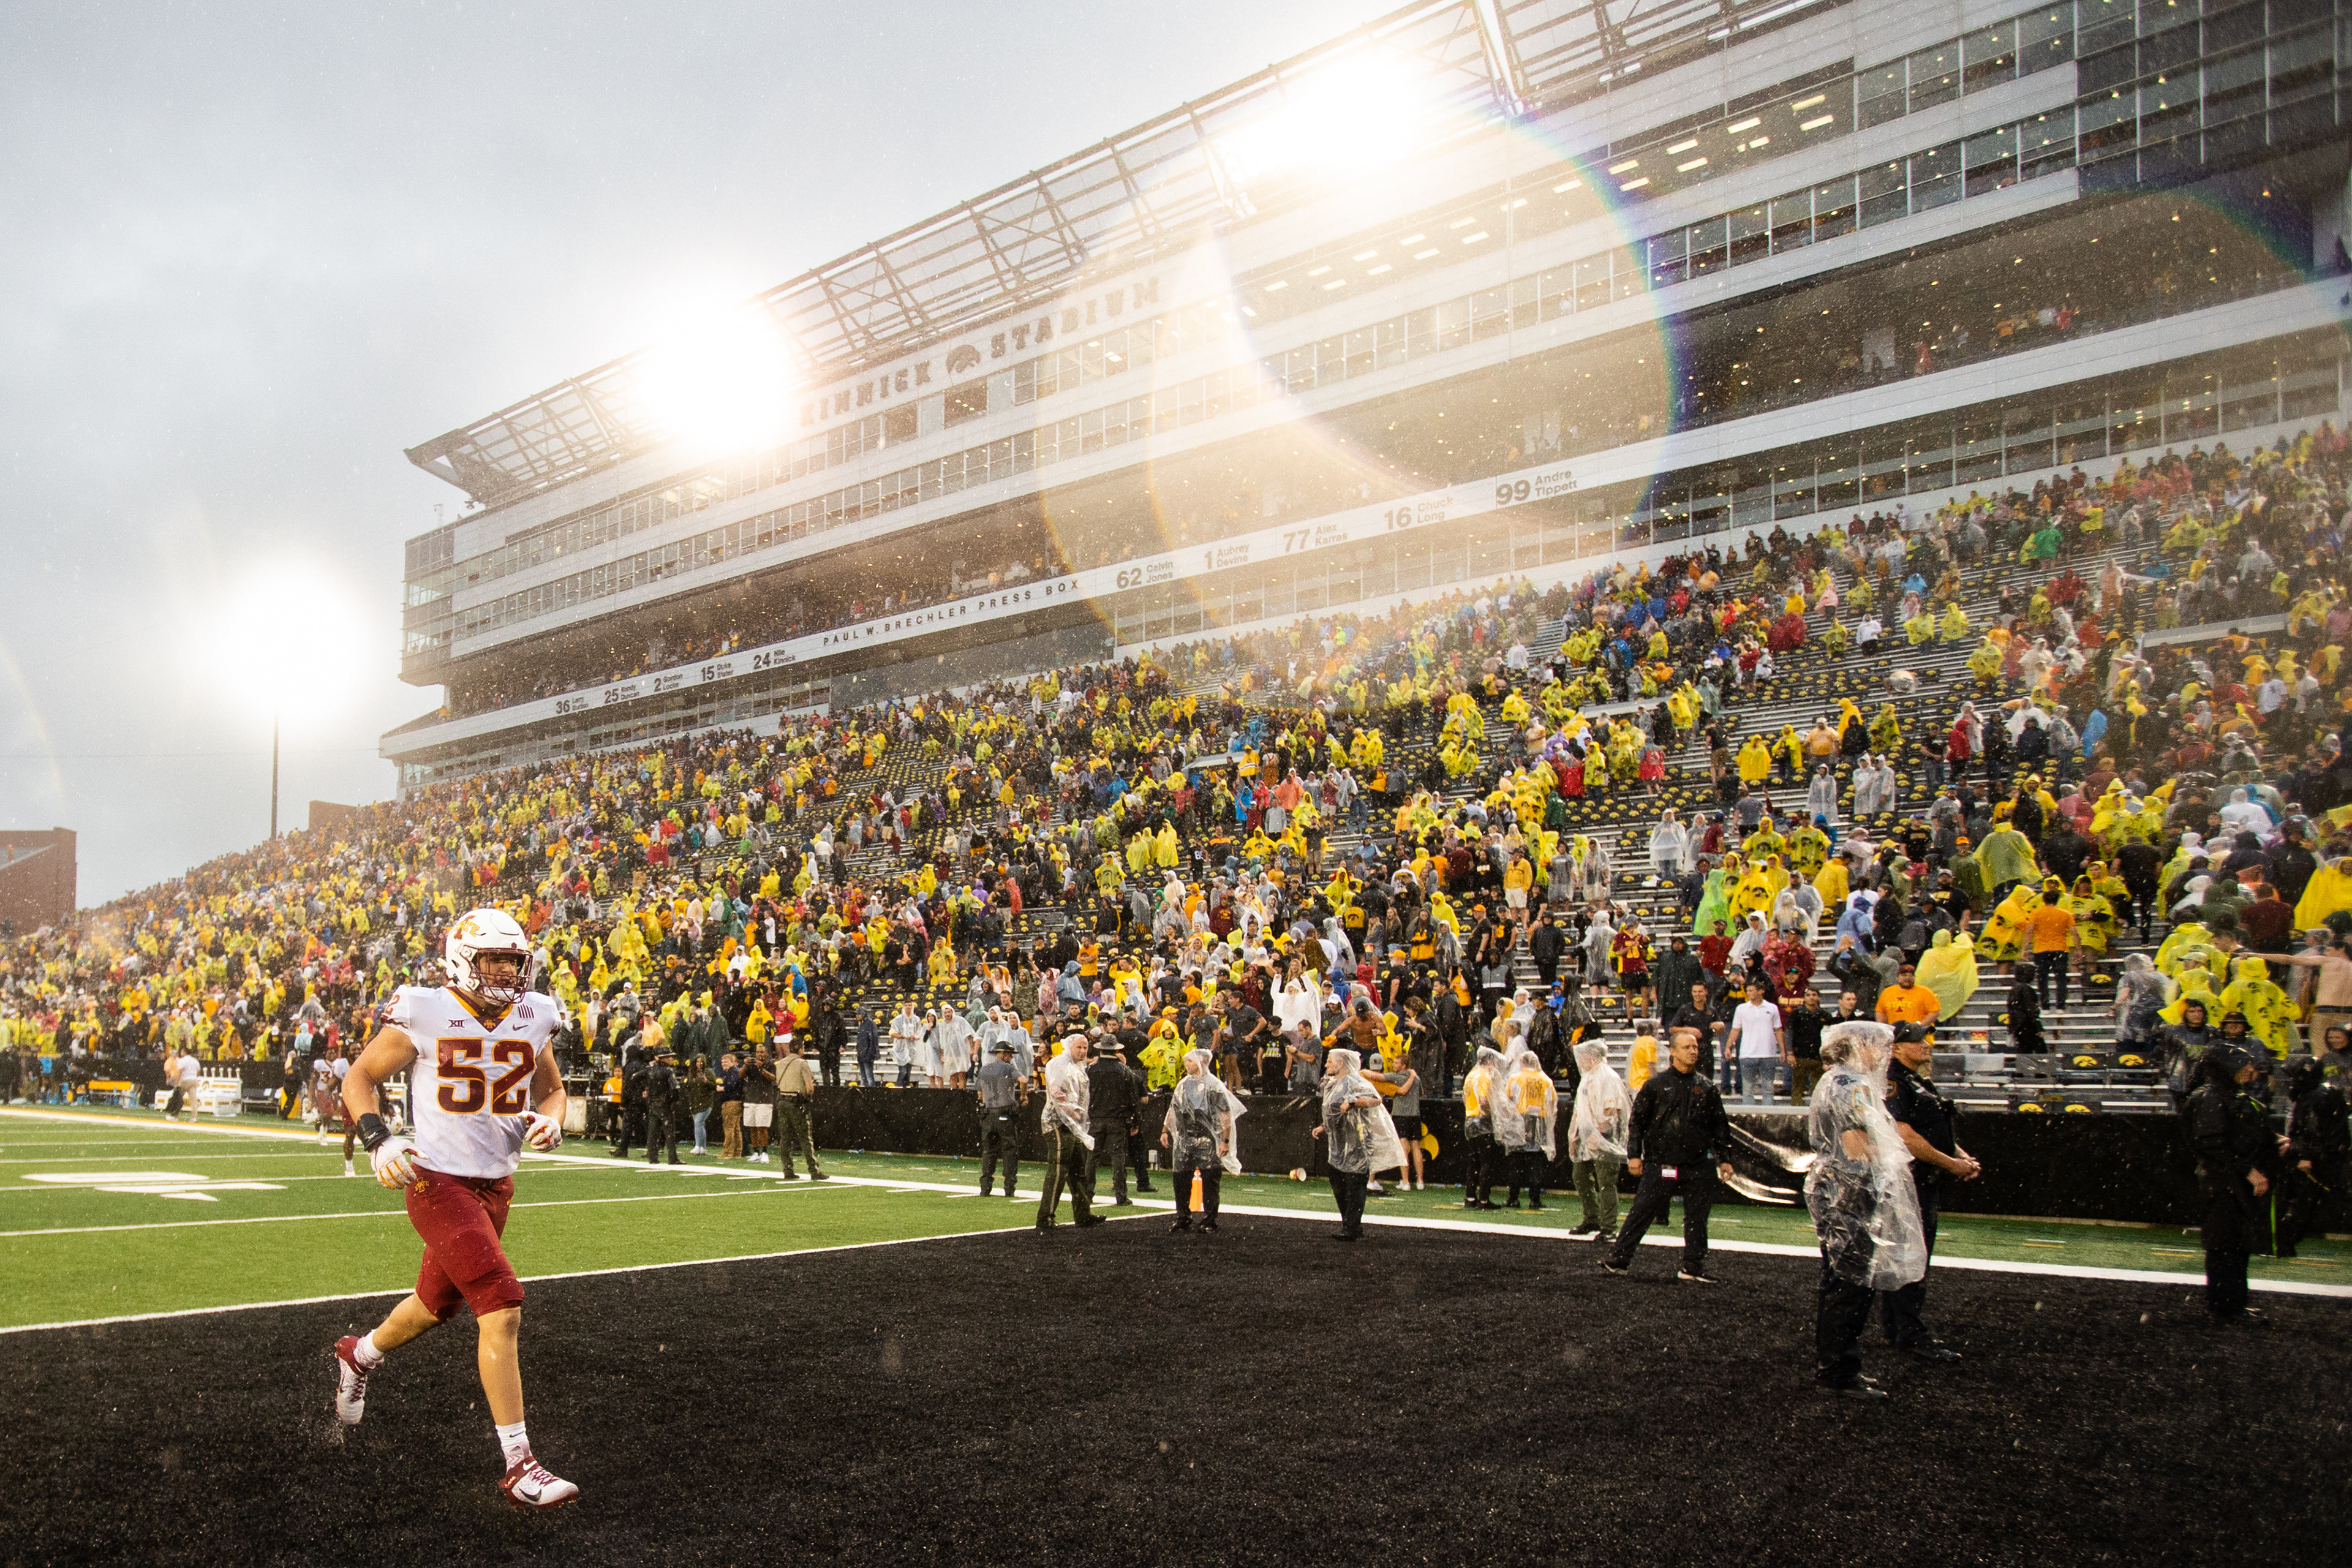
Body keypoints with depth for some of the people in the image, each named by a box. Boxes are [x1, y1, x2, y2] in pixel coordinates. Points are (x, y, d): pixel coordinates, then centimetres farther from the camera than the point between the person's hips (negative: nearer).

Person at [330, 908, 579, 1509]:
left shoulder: (532, 1019, 4)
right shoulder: (425, 1015, -11)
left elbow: (552, 1089, 18)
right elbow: (359, 1079, -1)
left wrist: (551, 1121, -4)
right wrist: (377, 1139, -16)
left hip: (496, 1185, 7)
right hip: (440, 1182, -6)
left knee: (436, 1305, 23)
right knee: (502, 1311, -16)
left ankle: (359, 1355, 56)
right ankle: (519, 1466, -9)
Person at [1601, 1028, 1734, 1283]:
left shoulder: (1706, 1088, 10)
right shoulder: (1656, 1085, 3)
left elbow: (1720, 1126, 16)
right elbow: (1637, 1120, 4)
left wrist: (1724, 1158, 12)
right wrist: (1634, 1154, -2)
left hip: (1699, 1167, 3)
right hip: (1661, 1164, -3)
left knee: (1697, 1218, 7)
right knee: (1642, 1213, -3)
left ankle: (1694, 1267, 18)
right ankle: (1618, 1259, 1)